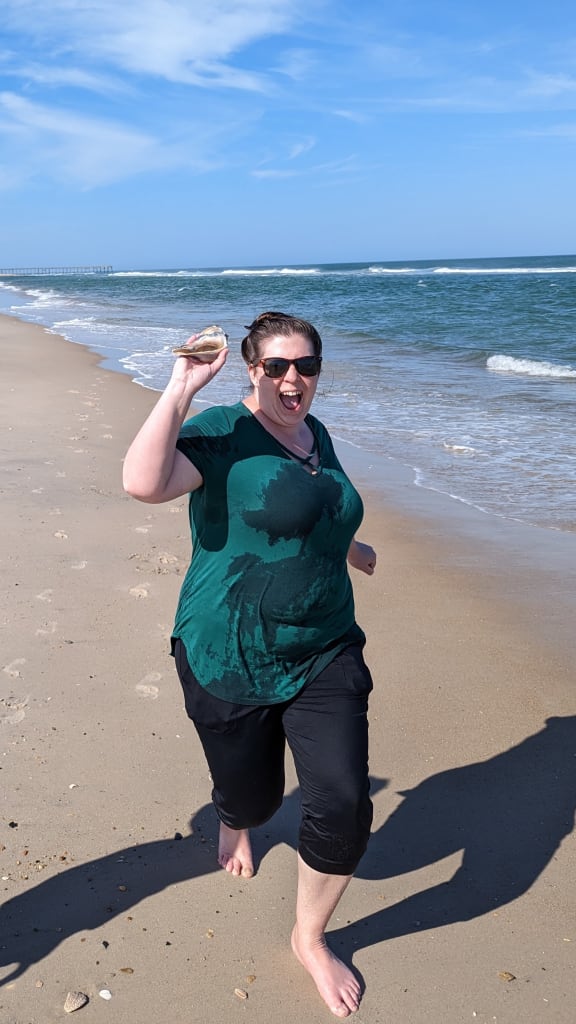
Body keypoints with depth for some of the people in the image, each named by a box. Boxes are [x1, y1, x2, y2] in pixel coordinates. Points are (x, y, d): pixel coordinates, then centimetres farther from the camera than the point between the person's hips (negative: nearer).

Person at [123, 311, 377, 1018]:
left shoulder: (315, 433, 9)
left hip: (325, 654, 5)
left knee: (344, 806, -5)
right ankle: (234, 823, 57)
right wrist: (182, 385, -29)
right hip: (231, 660, -5)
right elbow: (142, 482, -33)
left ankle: (309, 937, 25)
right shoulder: (221, 432, -13)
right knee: (253, 797, 14)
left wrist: (350, 548, 45)